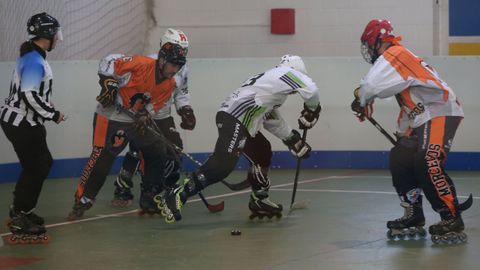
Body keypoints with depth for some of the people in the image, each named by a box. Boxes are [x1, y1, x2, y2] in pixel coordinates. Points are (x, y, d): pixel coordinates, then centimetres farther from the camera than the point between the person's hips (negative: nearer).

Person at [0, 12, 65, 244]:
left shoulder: (33, 57, 12)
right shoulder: (34, 60, -20)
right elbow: (29, 95, -26)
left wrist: (50, 111, 14)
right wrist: (52, 114, -16)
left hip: (23, 122, 10)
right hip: (22, 124, -10)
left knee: (43, 162, 19)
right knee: (34, 168, -5)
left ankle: (20, 211, 28)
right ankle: (19, 223, 0)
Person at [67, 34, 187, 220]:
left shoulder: (169, 85, 2)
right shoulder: (142, 64, -20)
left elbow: (154, 105, 5)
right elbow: (109, 62, -17)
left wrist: (145, 115, -14)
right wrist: (108, 84, -24)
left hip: (135, 120, 8)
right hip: (110, 116, -7)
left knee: (158, 151, 5)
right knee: (101, 159, -13)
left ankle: (149, 200, 16)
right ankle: (82, 201, -1)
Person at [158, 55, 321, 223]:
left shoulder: (271, 79, 31)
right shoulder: (287, 72, 5)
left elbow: (272, 120, 31)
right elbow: (311, 90, -9)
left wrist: (293, 140, 30)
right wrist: (311, 110, 10)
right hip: (233, 119, -10)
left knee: (262, 153, 23)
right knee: (223, 164, -19)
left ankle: (258, 201, 29)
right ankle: (176, 196, -24)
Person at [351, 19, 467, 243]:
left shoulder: (393, 55, -12)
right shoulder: (395, 59, 20)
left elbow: (371, 86, -22)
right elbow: (408, 102, 27)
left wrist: (360, 102, -3)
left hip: (441, 113, -11)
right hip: (422, 118, 11)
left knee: (427, 164, -21)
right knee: (400, 160, 9)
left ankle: (453, 222, -18)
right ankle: (414, 218, 14)